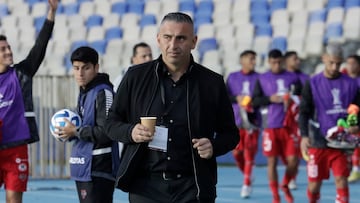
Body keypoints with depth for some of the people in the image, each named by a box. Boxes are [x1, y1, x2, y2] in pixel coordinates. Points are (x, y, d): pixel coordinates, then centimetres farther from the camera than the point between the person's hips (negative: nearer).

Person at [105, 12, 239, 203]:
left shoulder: (212, 83, 5)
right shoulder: (136, 76, 6)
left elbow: (230, 134, 13)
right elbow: (111, 121, 13)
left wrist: (214, 147, -9)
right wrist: (130, 132, -8)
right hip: (145, 186, 1)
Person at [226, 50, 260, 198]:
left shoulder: (258, 78, 5)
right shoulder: (232, 77, 9)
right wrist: (237, 99, -11)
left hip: (252, 120, -2)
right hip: (236, 121, 2)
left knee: (249, 152, -8)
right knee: (237, 152, -1)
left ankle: (247, 184, -3)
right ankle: (246, 174, 24)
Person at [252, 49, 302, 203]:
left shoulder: (293, 78, 8)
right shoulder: (262, 79, 5)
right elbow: (254, 101, 1)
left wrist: (293, 101, -10)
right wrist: (270, 99, -14)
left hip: (289, 125, 1)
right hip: (270, 126, -1)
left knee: (293, 160, -4)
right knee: (272, 161, 1)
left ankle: (285, 186, 24)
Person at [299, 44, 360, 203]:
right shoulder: (312, 84, 1)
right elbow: (304, 112, -1)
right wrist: (304, 135, -16)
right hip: (318, 143, 0)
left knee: (341, 181, -9)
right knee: (314, 184, 6)